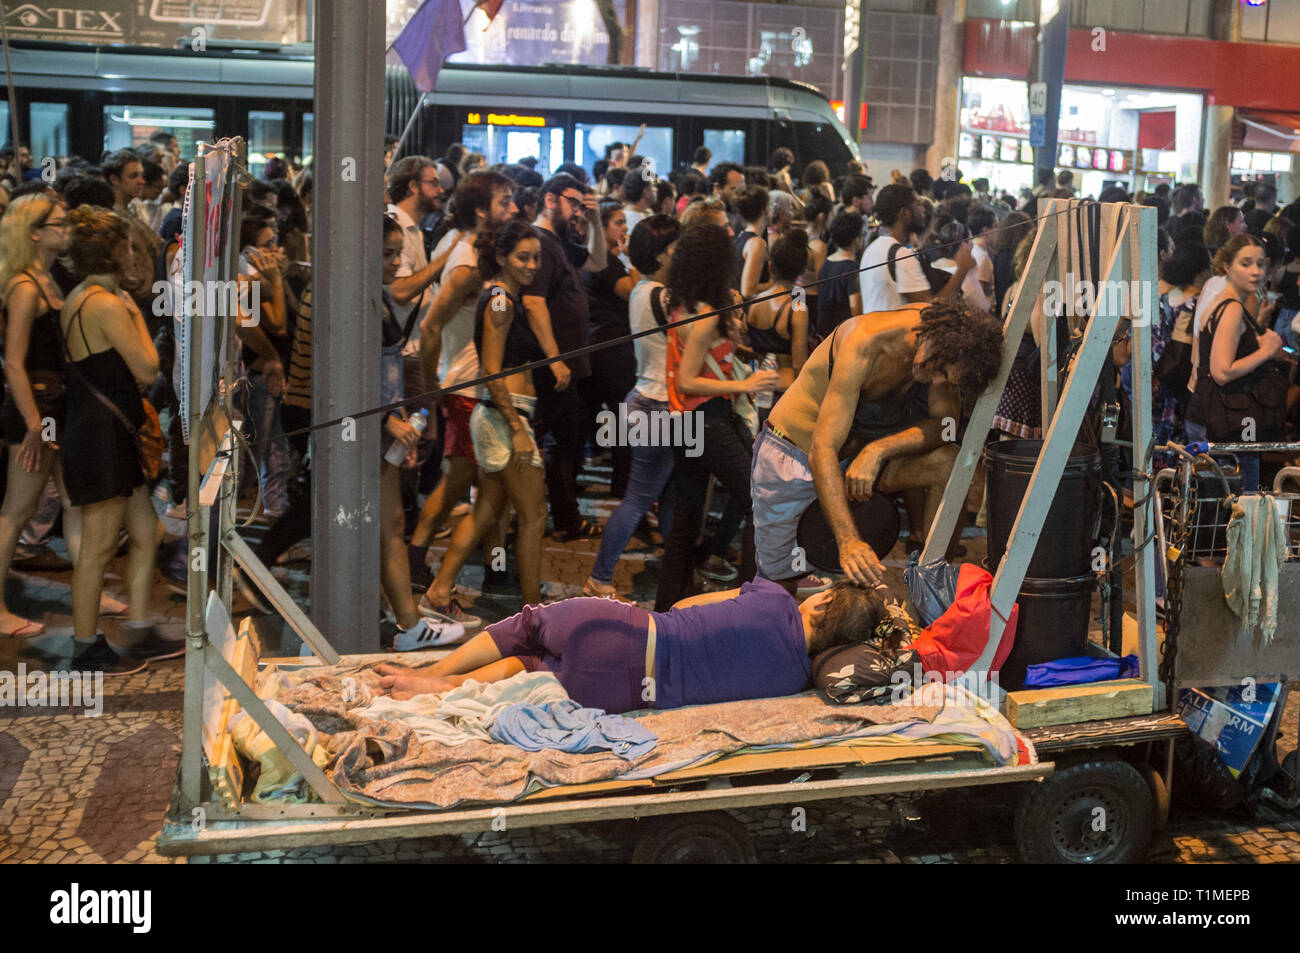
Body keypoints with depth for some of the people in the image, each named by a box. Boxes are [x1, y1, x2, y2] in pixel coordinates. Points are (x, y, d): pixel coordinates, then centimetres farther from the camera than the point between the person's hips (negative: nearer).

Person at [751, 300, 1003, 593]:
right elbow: (823, 450, -38)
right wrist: (847, 540, -49)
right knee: (779, 584, -2)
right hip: (794, 451, -5)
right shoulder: (865, 343, -34)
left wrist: (878, 450, -33)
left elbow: (945, 423, -14)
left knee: (949, 461, -22)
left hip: (861, 447, 5)